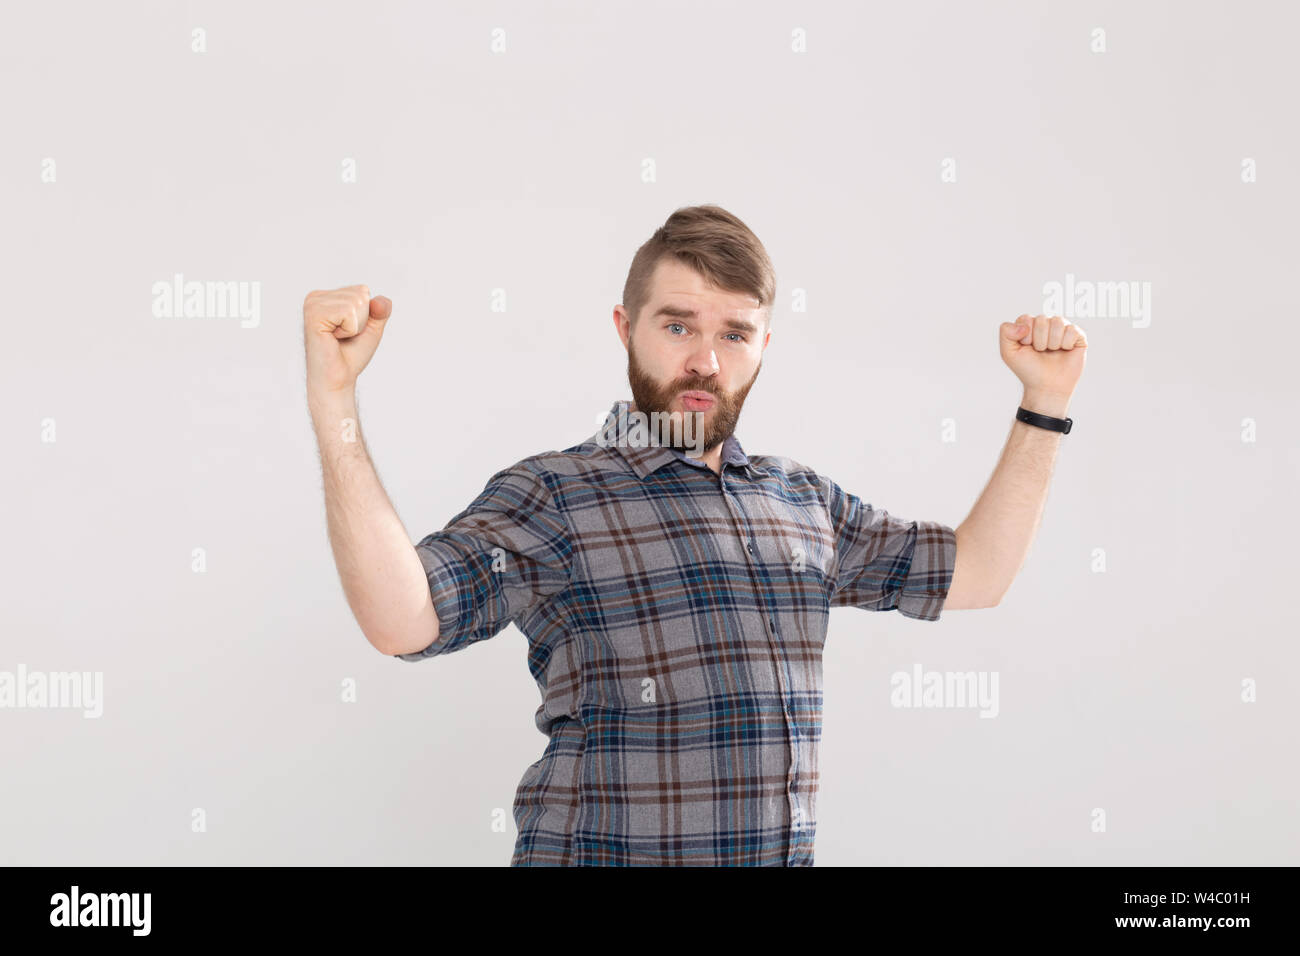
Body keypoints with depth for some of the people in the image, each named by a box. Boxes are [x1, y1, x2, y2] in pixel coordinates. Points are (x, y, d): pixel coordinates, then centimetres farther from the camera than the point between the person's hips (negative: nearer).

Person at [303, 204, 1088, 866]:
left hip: (784, 854, 6)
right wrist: (334, 398, -30)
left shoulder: (803, 499, 11)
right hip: (603, 851, -5)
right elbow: (402, 616, -22)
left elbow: (971, 574, 15)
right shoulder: (551, 495, -8)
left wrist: (1046, 404, 11)